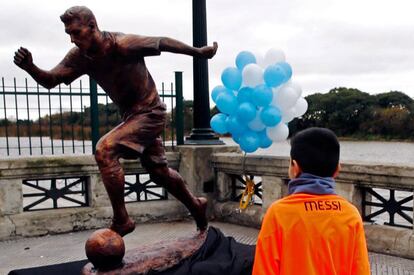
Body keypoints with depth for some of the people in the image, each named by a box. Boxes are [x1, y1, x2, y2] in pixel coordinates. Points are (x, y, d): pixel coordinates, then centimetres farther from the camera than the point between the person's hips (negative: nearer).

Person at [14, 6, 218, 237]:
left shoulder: (122, 45, -23)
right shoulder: (80, 56, -4)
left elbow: (163, 42, -13)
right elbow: (50, 81, -6)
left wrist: (199, 52, -1)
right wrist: (30, 68, -27)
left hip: (150, 112, -8)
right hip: (131, 115, 8)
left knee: (105, 150, -23)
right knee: (159, 171, 16)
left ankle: (121, 220, -10)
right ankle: (195, 205, 39)